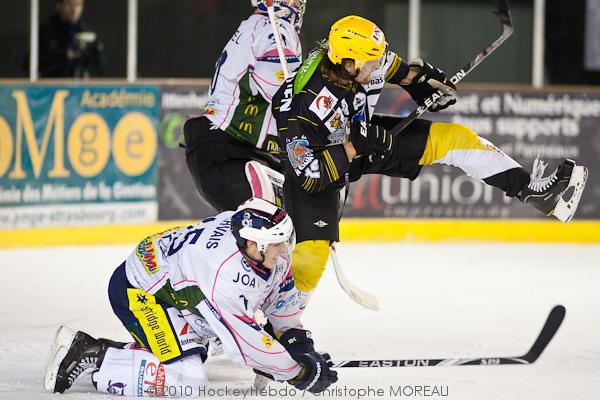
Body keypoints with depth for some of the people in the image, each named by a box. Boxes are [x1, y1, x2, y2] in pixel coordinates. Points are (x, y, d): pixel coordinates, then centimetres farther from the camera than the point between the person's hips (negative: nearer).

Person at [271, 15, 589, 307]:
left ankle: (531, 189, 4)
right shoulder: (305, 106, -39)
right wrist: (354, 148, -39)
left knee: (453, 138, -4)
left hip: (363, 134, 6)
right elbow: (312, 177, -34)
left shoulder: (361, 59, -21)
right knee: (312, 256, -16)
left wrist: (417, 79, 4)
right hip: (316, 158, -6)